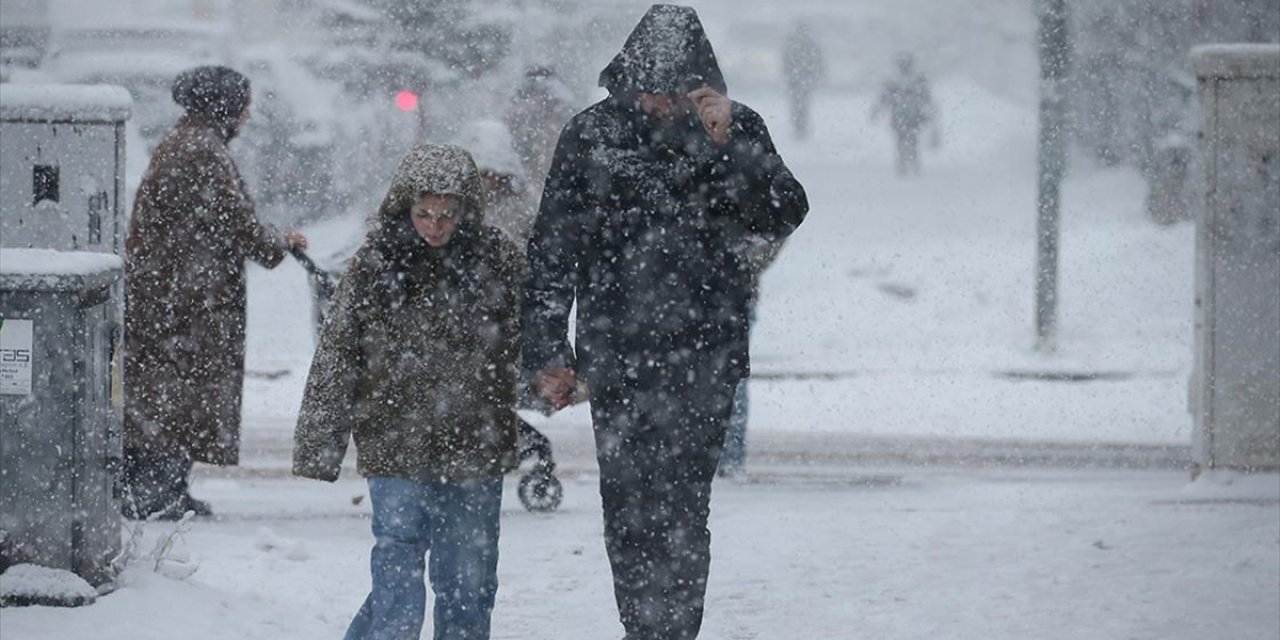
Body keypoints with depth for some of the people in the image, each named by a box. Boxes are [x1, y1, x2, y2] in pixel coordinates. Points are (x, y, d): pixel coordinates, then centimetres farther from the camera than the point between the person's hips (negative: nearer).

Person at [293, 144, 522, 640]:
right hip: (397, 452, -2)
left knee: (469, 582, 10)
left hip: (475, 453, 2)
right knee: (399, 586, -10)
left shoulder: (498, 262, 1)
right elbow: (336, 361, 2)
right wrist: (317, 449, 1)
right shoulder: (376, 265, -2)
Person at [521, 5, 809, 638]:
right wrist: (548, 349, 1)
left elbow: (783, 217, -7)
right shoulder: (592, 134, 1)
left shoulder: (736, 130, 3)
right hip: (615, 356, 1)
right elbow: (553, 248, 5)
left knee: (680, 510, -7)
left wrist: (728, 139, -19)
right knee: (627, 513, 2)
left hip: (702, 356, -1)